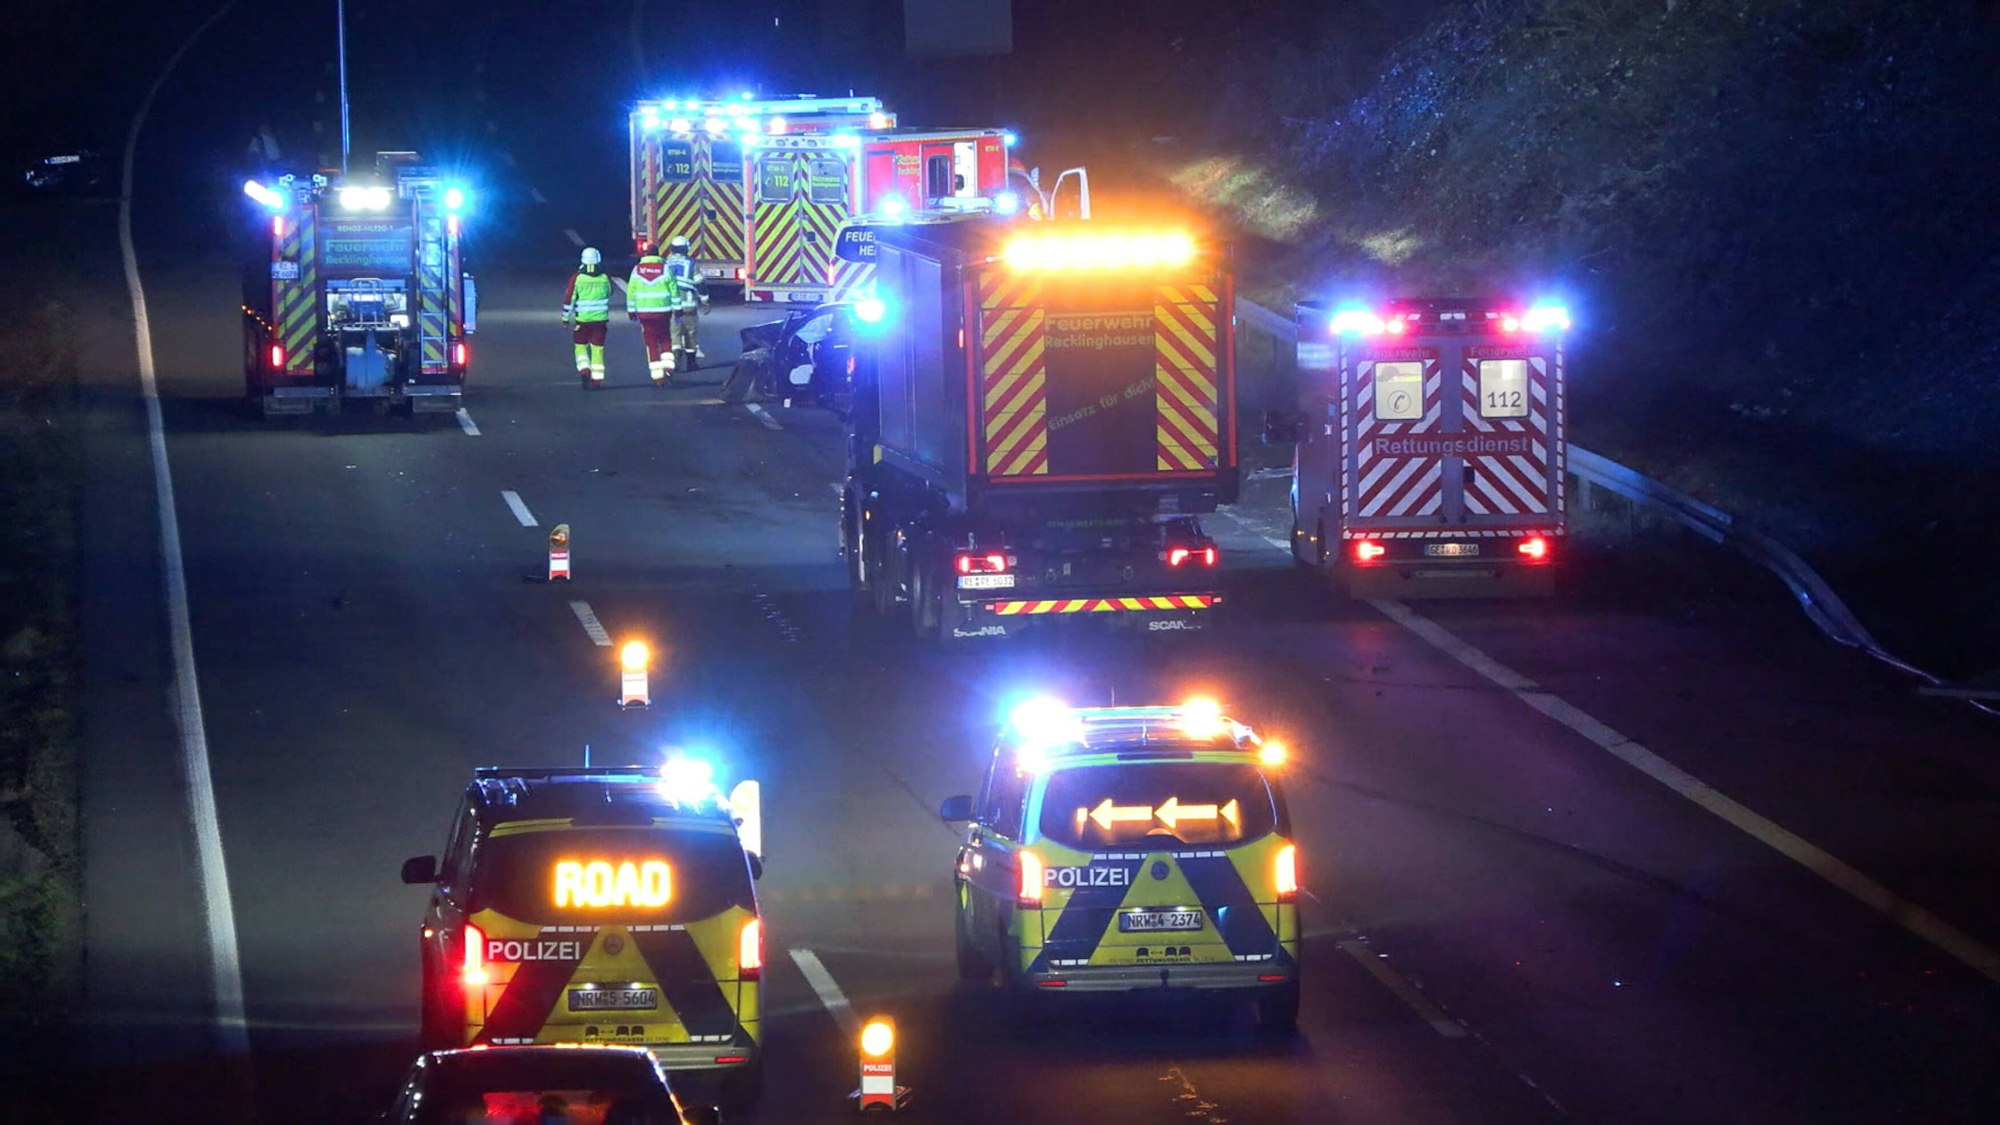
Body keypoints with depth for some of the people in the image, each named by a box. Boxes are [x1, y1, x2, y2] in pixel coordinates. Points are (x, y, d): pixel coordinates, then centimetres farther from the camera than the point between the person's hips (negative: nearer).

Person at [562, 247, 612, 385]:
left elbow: (569, 299, -6)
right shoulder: (604, 278, 1)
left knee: (581, 346, 12)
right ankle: (597, 378, 4)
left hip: (582, 319, -2)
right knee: (597, 348, 6)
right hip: (600, 319, 2)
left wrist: (566, 317, 2)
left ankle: (584, 369, -9)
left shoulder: (577, 278, -8)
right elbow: (609, 299, 16)